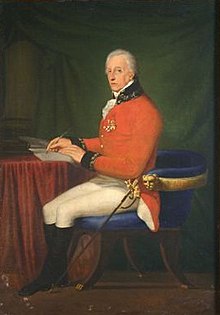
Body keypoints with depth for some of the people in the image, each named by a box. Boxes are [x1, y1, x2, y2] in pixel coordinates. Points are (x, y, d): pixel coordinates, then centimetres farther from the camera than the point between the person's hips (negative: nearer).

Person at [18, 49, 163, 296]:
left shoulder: (145, 111, -18)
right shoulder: (117, 104, 11)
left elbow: (133, 167, -24)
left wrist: (86, 159, -20)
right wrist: (74, 143, 13)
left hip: (129, 189, -9)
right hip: (105, 180, 9)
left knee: (65, 211, -19)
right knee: (50, 209, -3)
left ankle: (50, 275, -1)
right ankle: (56, 274, 6)